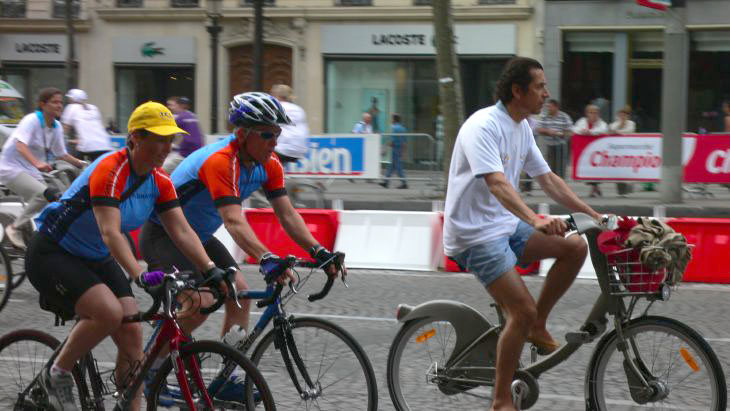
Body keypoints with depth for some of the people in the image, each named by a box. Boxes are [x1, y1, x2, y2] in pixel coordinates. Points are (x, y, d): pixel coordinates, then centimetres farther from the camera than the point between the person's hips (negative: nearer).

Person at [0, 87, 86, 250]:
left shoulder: (57, 127, 4)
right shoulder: (31, 120, -18)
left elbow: (61, 154, 14)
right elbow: (20, 145, -32)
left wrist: (80, 164, 0)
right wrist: (38, 163, -46)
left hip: (31, 171, 8)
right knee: (43, 195, -27)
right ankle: (15, 229, -14)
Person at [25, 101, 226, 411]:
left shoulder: (159, 182, -4)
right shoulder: (110, 170, -27)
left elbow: (182, 231, -8)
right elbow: (111, 233, -37)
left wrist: (211, 270, -22)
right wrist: (141, 276, -48)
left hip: (97, 260, 8)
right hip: (52, 256, -8)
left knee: (132, 333, -8)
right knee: (110, 312, -29)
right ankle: (58, 374, -7)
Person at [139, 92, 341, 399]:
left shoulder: (268, 165, -7)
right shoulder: (221, 161, -33)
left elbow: (287, 215, -9)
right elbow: (234, 222, -43)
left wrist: (319, 252, -22)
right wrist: (267, 259, -56)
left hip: (198, 236, 9)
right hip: (162, 235, -9)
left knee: (240, 294, -4)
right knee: (201, 302, -24)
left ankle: (228, 380, 3)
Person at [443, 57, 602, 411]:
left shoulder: (522, 128, 9)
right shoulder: (484, 126, -20)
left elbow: (548, 179, 17)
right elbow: (497, 183, -34)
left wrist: (594, 215, 13)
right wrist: (535, 222, -48)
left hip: (506, 224, 9)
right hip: (474, 233, -8)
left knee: (576, 247, -6)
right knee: (523, 311, -16)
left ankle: (537, 327, 7)